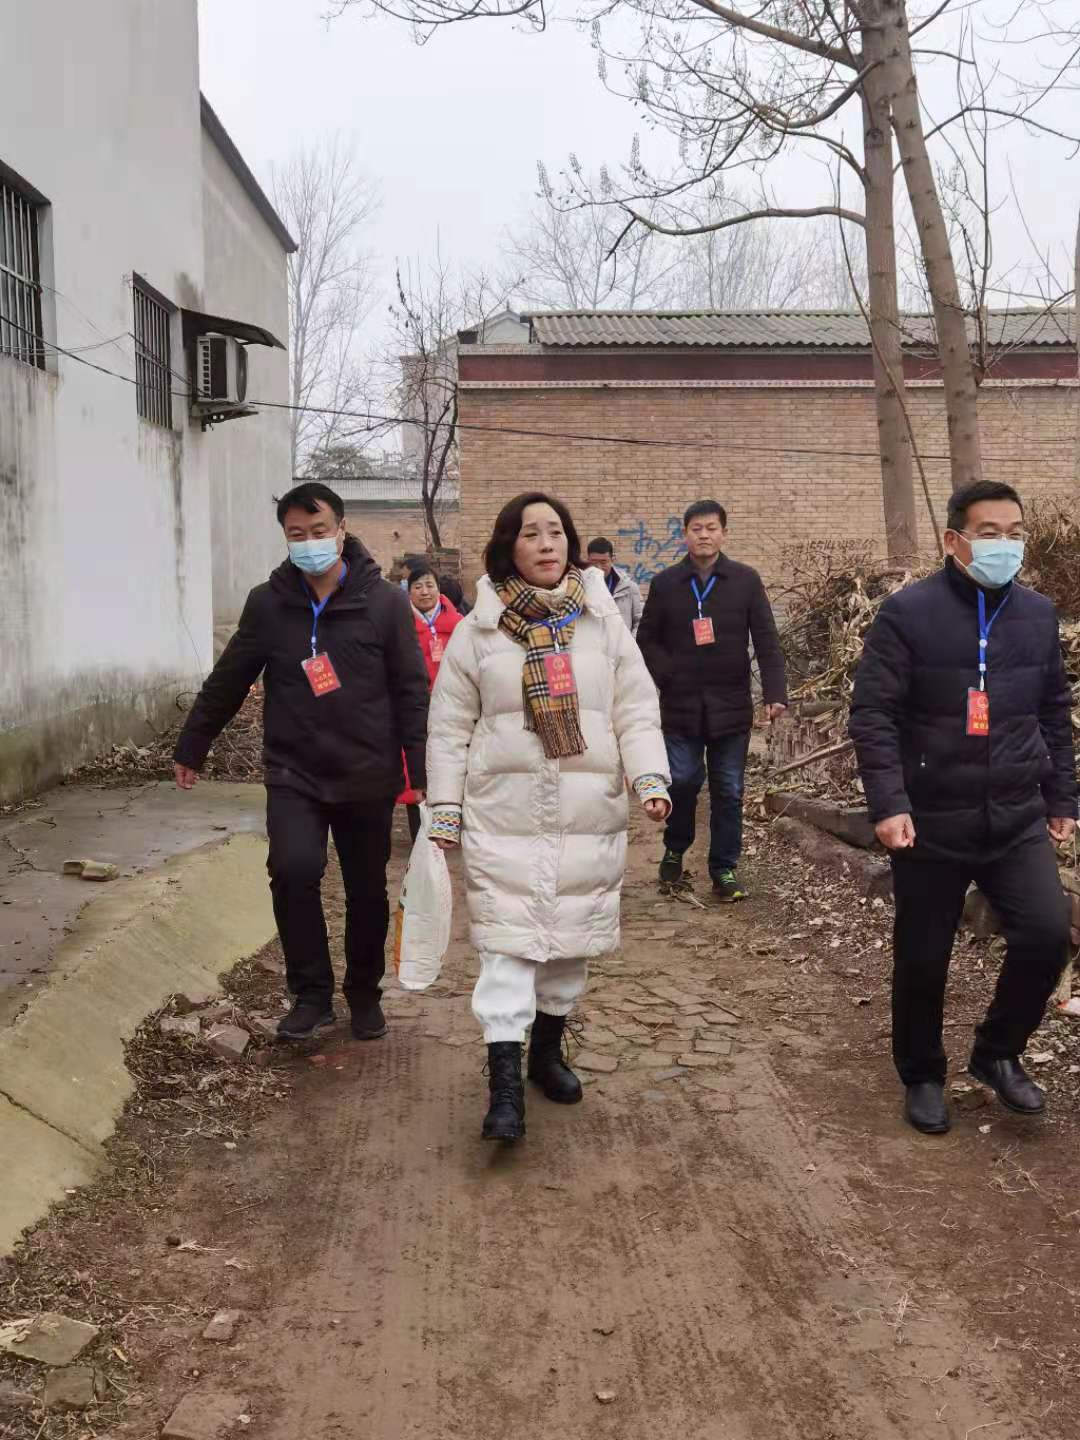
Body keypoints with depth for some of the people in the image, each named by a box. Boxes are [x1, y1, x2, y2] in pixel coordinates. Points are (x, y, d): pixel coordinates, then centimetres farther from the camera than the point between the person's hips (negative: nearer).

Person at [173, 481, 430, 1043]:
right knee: (294, 870, -20)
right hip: (292, 775, 1)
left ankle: (364, 994, 33)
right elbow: (227, 681, 10)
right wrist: (191, 746, 16)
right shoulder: (267, 603, 0)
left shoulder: (385, 602, -6)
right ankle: (311, 994, -1)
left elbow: (412, 694, -5)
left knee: (367, 892, 10)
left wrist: (425, 775, -8)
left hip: (367, 778, 0)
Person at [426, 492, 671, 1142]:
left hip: (589, 814, 2)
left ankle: (547, 1050, 33)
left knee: (572, 940, 12)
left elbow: (637, 711, 3)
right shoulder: (478, 630, 3)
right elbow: (450, 728, 5)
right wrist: (445, 809, 0)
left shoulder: (603, 620, 6)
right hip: (505, 814, -2)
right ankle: (505, 1087, -1)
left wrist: (650, 777, -12)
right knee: (509, 943, -6)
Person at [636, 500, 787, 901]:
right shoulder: (665, 583, 4)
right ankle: (674, 850, 26)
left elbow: (766, 640, -2)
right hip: (681, 705, 0)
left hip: (731, 706, 0)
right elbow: (646, 639, 8)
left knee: (728, 791, 5)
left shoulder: (746, 580, 2)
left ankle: (724, 869, 17)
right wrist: (668, 674, -8)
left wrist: (774, 693, -12)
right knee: (682, 782, 0)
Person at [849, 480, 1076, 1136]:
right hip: (930, 822, -3)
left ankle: (998, 1051, 17)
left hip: (1018, 818, 4)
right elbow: (873, 713, -11)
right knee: (923, 960, 7)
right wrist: (888, 803, -19)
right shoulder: (909, 612, -9)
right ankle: (923, 1075, 31)